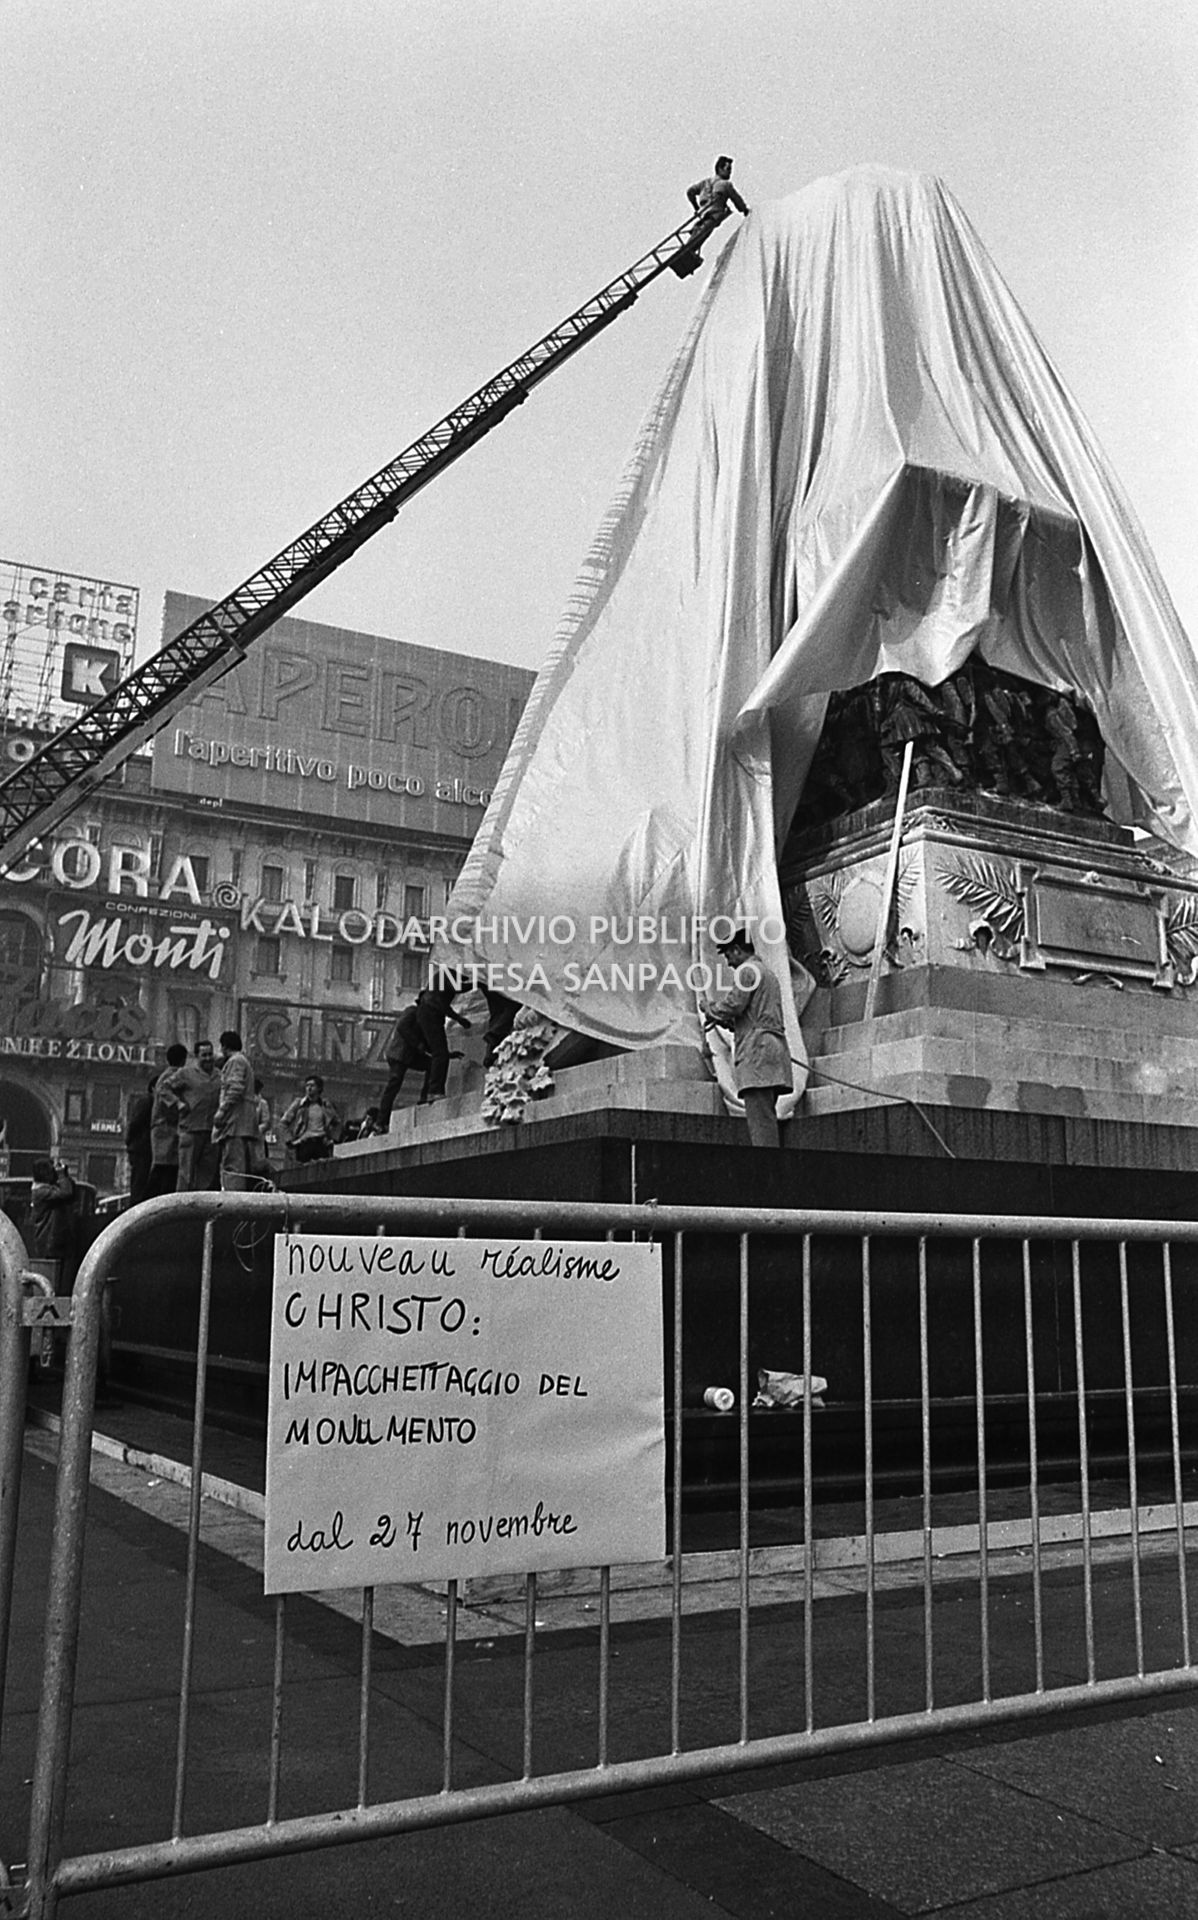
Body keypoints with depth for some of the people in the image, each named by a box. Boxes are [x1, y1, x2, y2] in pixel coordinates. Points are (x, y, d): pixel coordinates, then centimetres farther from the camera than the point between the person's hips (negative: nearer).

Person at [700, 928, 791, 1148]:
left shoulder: (747, 970, -2)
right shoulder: (769, 974, 28)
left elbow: (732, 1006, -11)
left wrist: (709, 1006, 7)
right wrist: (722, 1020, 25)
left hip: (757, 1051, -10)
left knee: (759, 1118, -14)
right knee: (766, 1119, 6)